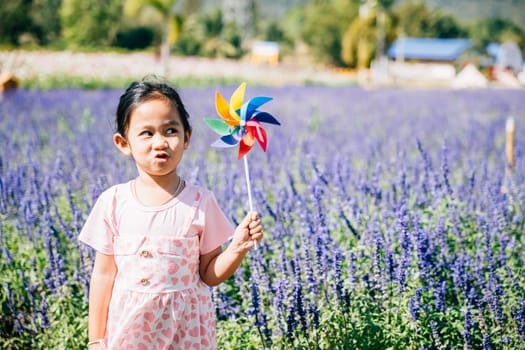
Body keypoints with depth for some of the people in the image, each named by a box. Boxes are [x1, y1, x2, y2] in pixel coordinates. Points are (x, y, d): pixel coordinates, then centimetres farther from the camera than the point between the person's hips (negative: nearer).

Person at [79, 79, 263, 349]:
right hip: (129, 327, 1)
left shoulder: (200, 202, -7)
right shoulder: (114, 202, -6)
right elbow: (104, 275, 0)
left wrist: (237, 249, -18)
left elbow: (209, 275, -1)